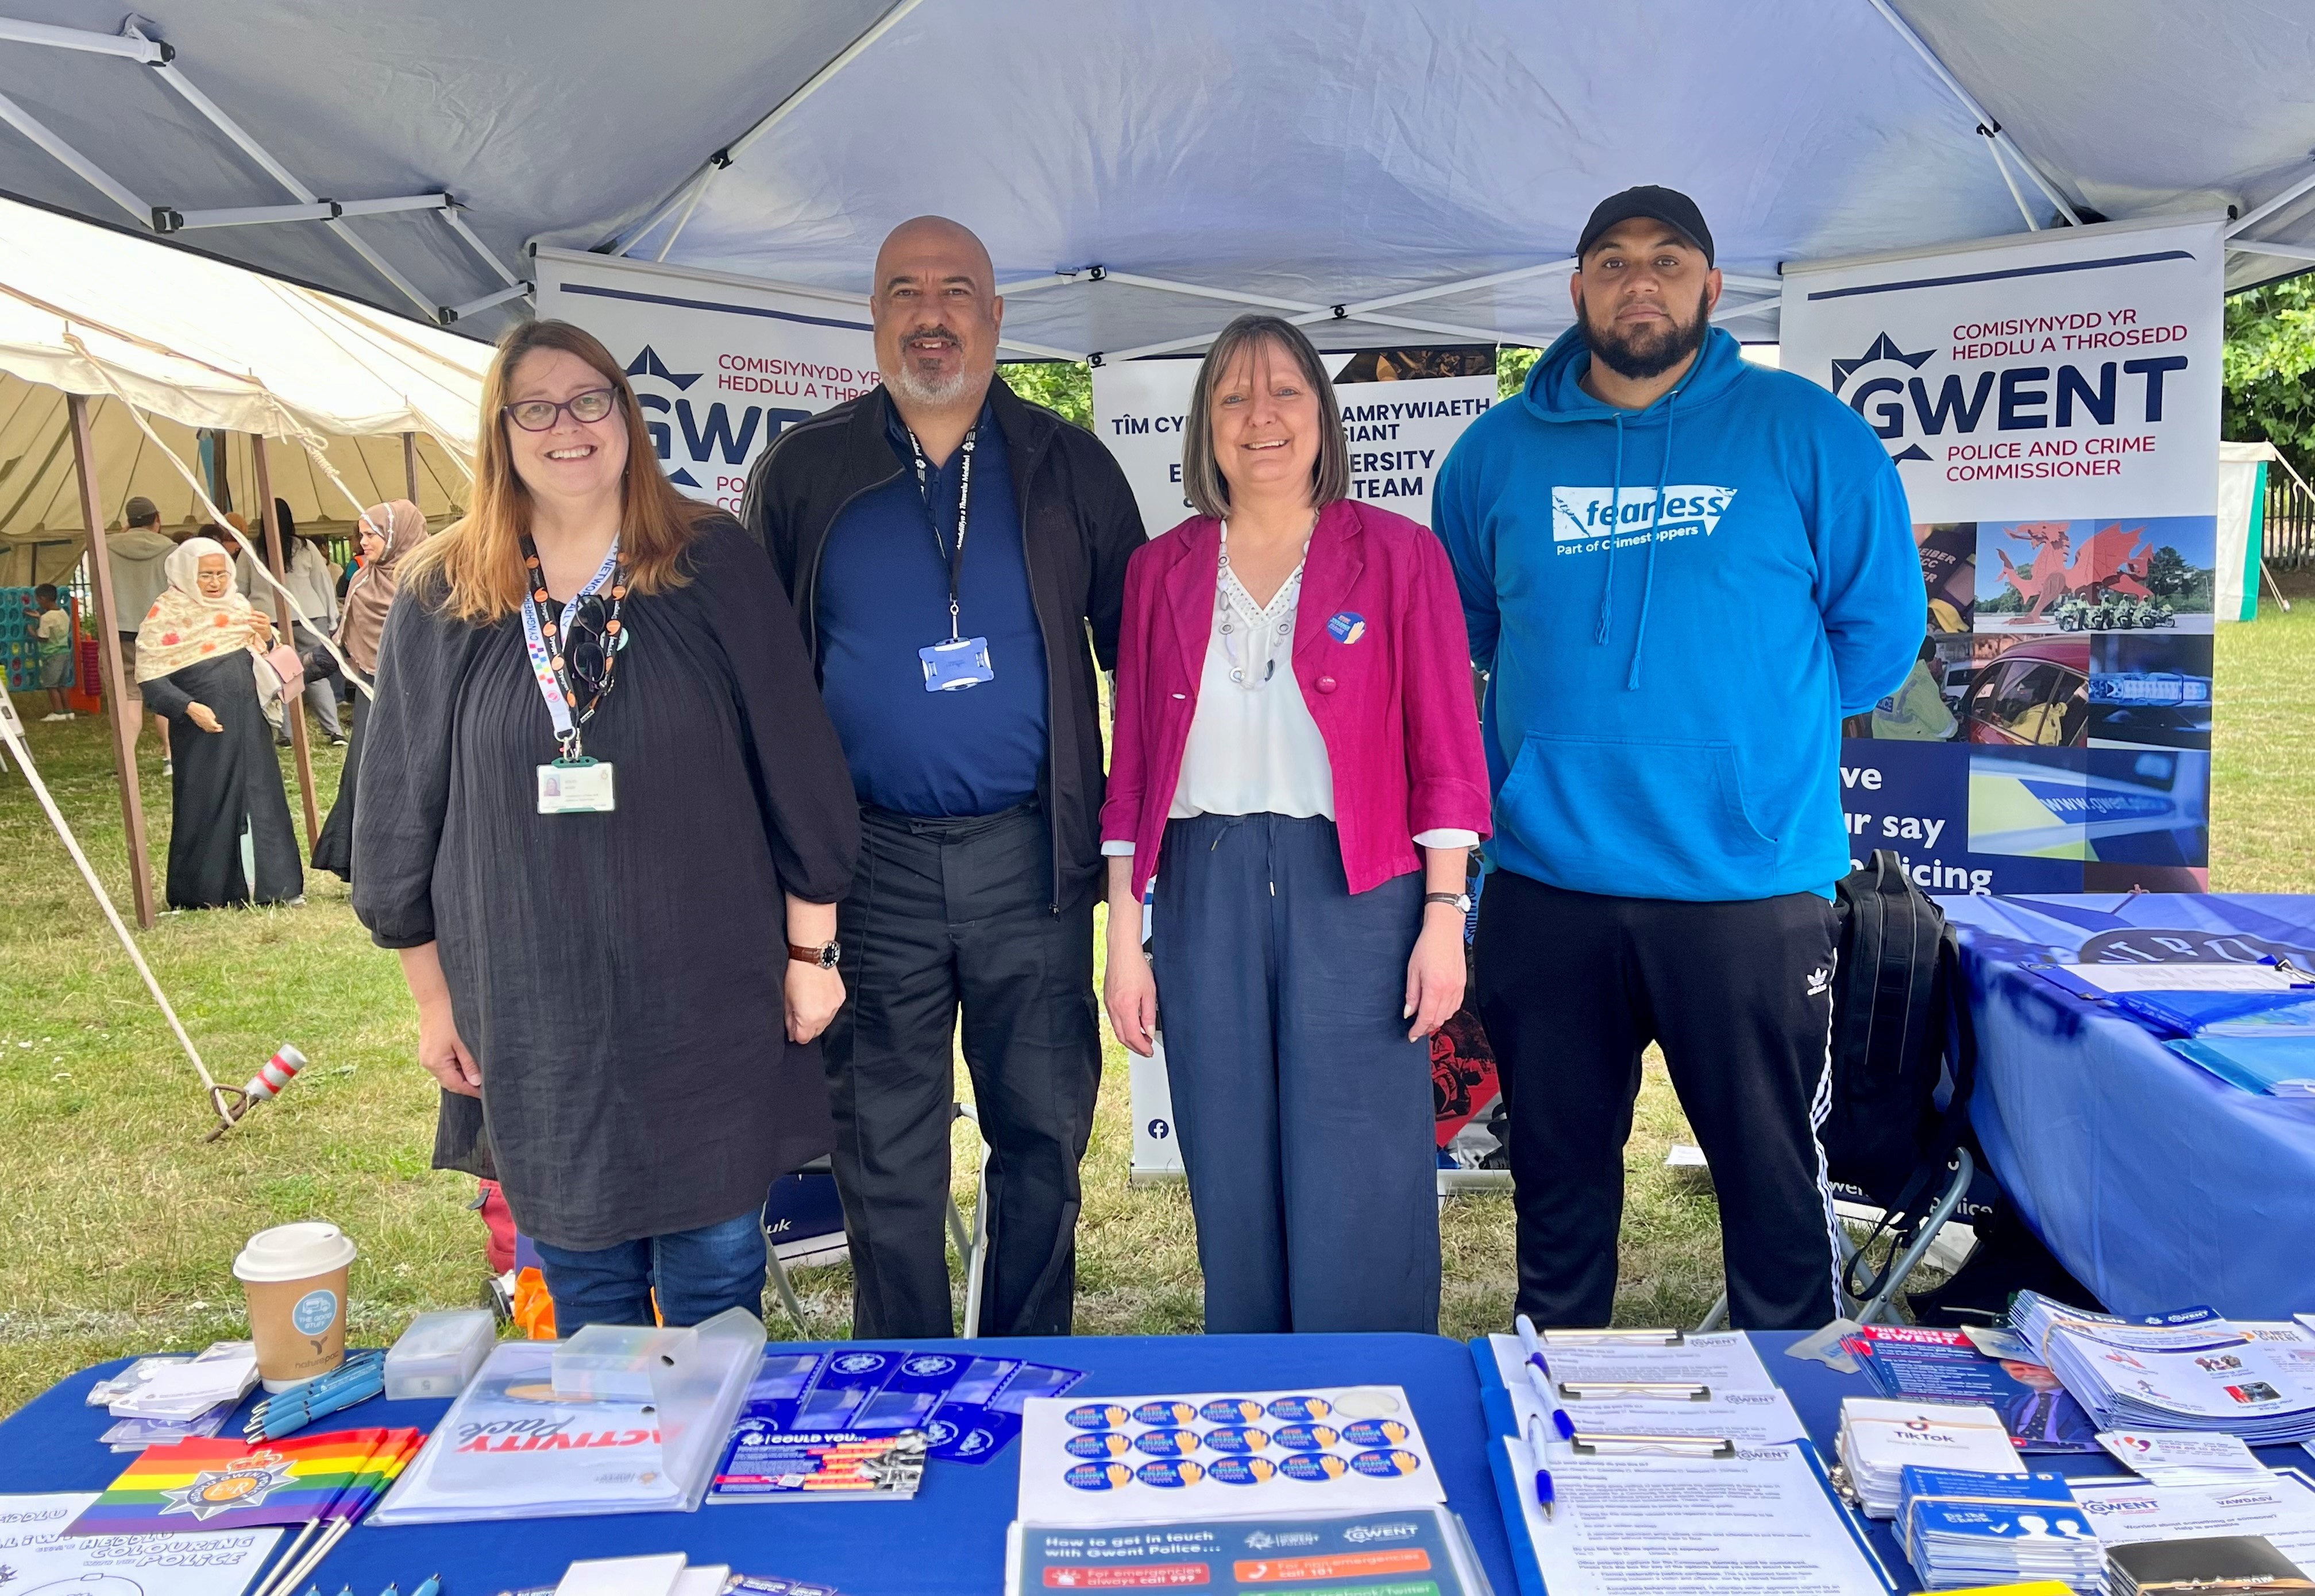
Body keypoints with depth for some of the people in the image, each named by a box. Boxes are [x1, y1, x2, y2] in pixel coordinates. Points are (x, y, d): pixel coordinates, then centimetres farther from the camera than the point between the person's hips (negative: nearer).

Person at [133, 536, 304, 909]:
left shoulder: (237, 605, 12)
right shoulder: (165, 613, -4)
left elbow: (258, 657, 22)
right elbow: (150, 677, -8)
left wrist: (266, 637, 0)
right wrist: (188, 707, -21)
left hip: (248, 721, 5)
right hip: (203, 726, -5)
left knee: (261, 800, 5)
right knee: (207, 806, 0)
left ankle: (273, 885, 11)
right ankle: (206, 893, 10)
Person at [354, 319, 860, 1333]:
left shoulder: (715, 567, -3)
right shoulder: (440, 602, 1)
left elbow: (797, 764, -1)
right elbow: (402, 809, 8)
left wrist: (811, 951, -1)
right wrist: (432, 996, 9)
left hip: (707, 1001, -1)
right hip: (531, 1014, 2)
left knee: (717, 1278, 11)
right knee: (581, 1284, 15)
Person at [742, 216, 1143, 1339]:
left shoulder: (1068, 467, 6)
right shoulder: (801, 473, 6)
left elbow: (1139, 654, 8)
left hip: (1030, 857, 1)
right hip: (870, 864, 0)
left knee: (1044, 1131, 10)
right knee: (885, 1152, 8)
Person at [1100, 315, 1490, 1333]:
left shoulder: (1397, 555, 3)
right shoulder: (1161, 571, 10)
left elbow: (1444, 753, 0)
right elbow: (1132, 766, 9)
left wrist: (1443, 917, -6)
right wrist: (1124, 935, 5)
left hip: (1357, 893, -2)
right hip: (1204, 894, 3)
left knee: (1359, 1202, 1)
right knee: (1232, 1191, 10)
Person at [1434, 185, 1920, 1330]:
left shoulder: (1805, 434, 1)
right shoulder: (1498, 452, 7)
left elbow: (1878, 626, 6)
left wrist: (1760, 724, 8)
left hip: (1750, 883, -2)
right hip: (1545, 882, 2)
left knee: (1774, 1185, 8)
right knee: (1556, 1181, 15)